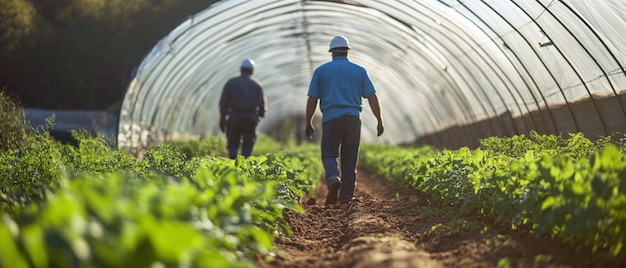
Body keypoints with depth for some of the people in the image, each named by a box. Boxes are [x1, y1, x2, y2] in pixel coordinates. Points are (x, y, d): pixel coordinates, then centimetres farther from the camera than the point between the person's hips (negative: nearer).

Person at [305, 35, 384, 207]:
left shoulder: (321, 70, 7)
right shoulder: (359, 70, 10)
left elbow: (312, 99, 4)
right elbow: (372, 97, 4)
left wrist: (308, 124, 11)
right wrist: (379, 121, 7)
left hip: (331, 118, -1)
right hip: (353, 119, 1)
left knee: (329, 155, 7)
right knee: (349, 159, 7)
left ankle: (333, 179, -23)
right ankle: (346, 197, 7)